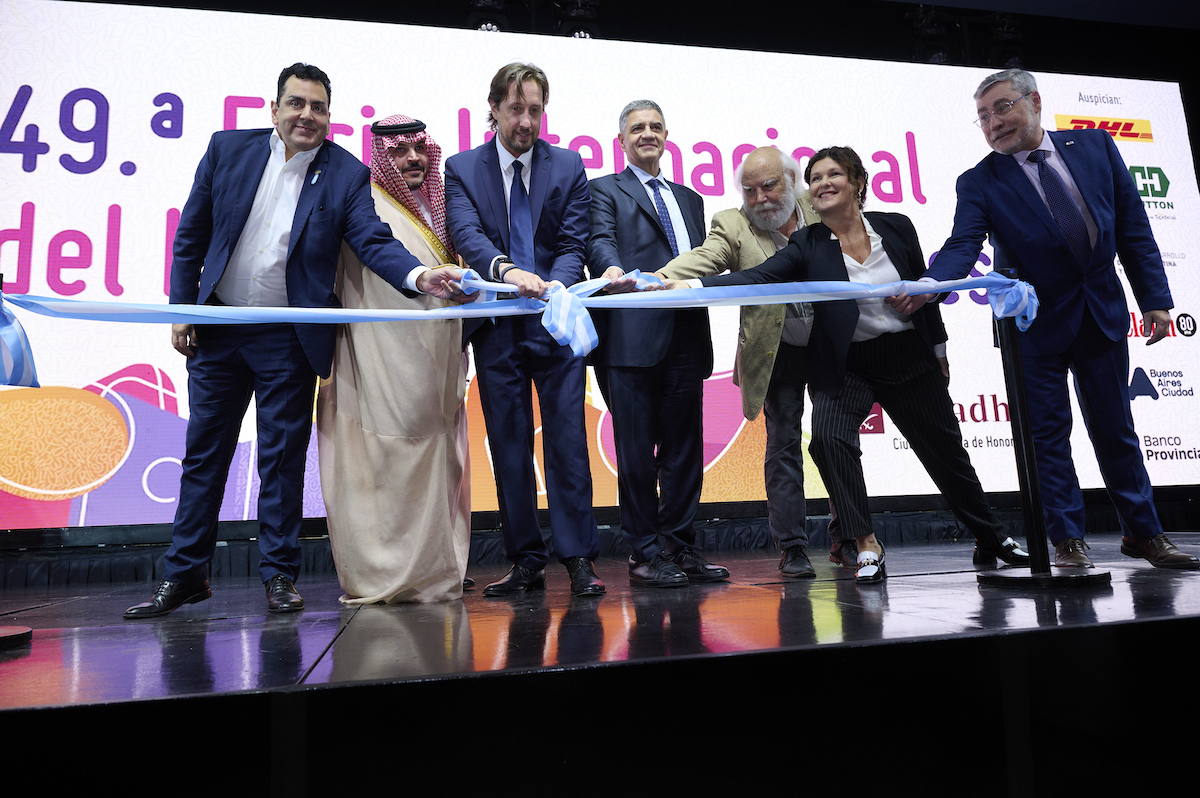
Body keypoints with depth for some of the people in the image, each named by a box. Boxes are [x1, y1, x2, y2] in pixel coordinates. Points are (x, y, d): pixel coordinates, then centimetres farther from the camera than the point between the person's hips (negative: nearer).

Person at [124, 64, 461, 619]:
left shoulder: (346, 174, -3)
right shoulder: (228, 148, 3)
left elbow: (373, 240, -14)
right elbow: (191, 235, 6)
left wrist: (420, 275, -34)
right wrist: (182, 308, 2)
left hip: (288, 339, -2)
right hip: (218, 327, 3)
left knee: (283, 457, 4)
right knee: (204, 450, 10)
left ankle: (279, 574, 17)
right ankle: (185, 573, 22)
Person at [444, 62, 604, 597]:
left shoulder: (568, 166, 8)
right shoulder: (461, 168, 7)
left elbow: (573, 243, 1)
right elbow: (466, 233, -10)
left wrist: (556, 286, -21)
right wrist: (507, 269, -31)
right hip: (497, 329, 1)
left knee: (567, 440, -4)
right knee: (508, 446, 5)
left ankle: (578, 558, 3)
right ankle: (526, 562, 15)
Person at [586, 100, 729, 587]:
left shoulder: (689, 198, 28)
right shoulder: (604, 190, 12)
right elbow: (599, 241, -8)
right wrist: (612, 269, -29)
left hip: (687, 337, 5)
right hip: (633, 337, -5)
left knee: (684, 447, 7)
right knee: (637, 450, -3)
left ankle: (679, 546, 17)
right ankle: (645, 553, 7)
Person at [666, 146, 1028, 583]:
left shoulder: (897, 227, -3)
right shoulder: (807, 245, -9)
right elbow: (756, 279, -24)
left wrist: (939, 350, 15)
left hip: (910, 359, 2)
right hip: (846, 367, -2)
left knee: (946, 449, 13)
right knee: (828, 436, -28)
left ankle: (991, 536, 38)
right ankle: (868, 546, -14)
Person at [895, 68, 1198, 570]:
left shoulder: (1096, 146, 2)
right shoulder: (979, 182, -7)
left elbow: (1133, 227, 4)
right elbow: (963, 245, -21)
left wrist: (1155, 297, 0)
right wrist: (927, 285, -42)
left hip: (1102, 313, 3)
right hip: (1037, 323, -2)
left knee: (1115, 429, 12)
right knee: (1048, 433, 2)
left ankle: (1143, 532, 28)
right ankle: (1067, 540, 15)